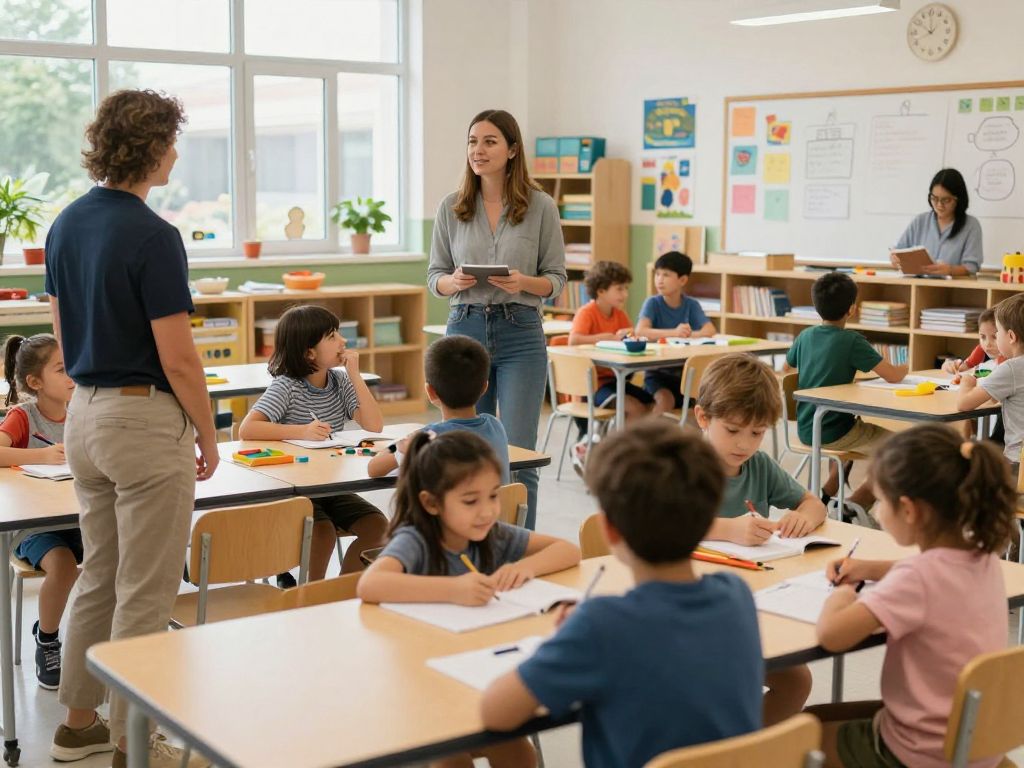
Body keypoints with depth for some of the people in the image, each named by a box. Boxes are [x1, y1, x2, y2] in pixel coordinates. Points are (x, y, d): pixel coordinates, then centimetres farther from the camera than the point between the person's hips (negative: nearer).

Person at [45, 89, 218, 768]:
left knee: (99, 576, 19)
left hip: (84, 413, 9)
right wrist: (209, 436, -6)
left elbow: (65, 333, 13)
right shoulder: (152, 236, -18)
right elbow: (177, 359, -18)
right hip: (145, 420, -9)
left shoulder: (67, 224, 7)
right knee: (145, 594, 2)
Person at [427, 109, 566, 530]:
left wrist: (524, 283, -19)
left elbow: (556, 278, 2)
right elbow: (434, 275, 8)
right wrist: (454, 282, -14)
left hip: (520, 335, -2)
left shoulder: (541, 207, -2)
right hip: (465, 330, 2)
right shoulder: (451, 208, 4)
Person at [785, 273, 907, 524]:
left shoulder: (806, 336, 1)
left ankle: (825, 494, 26)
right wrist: (905, 368, 4)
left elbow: (788, 368, 19)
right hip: (833, 434, -7)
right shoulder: (852, 342, -17)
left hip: (805, 432, 7)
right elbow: (893, 376, -18)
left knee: (863, 429, 34)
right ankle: (855, 503, 0)